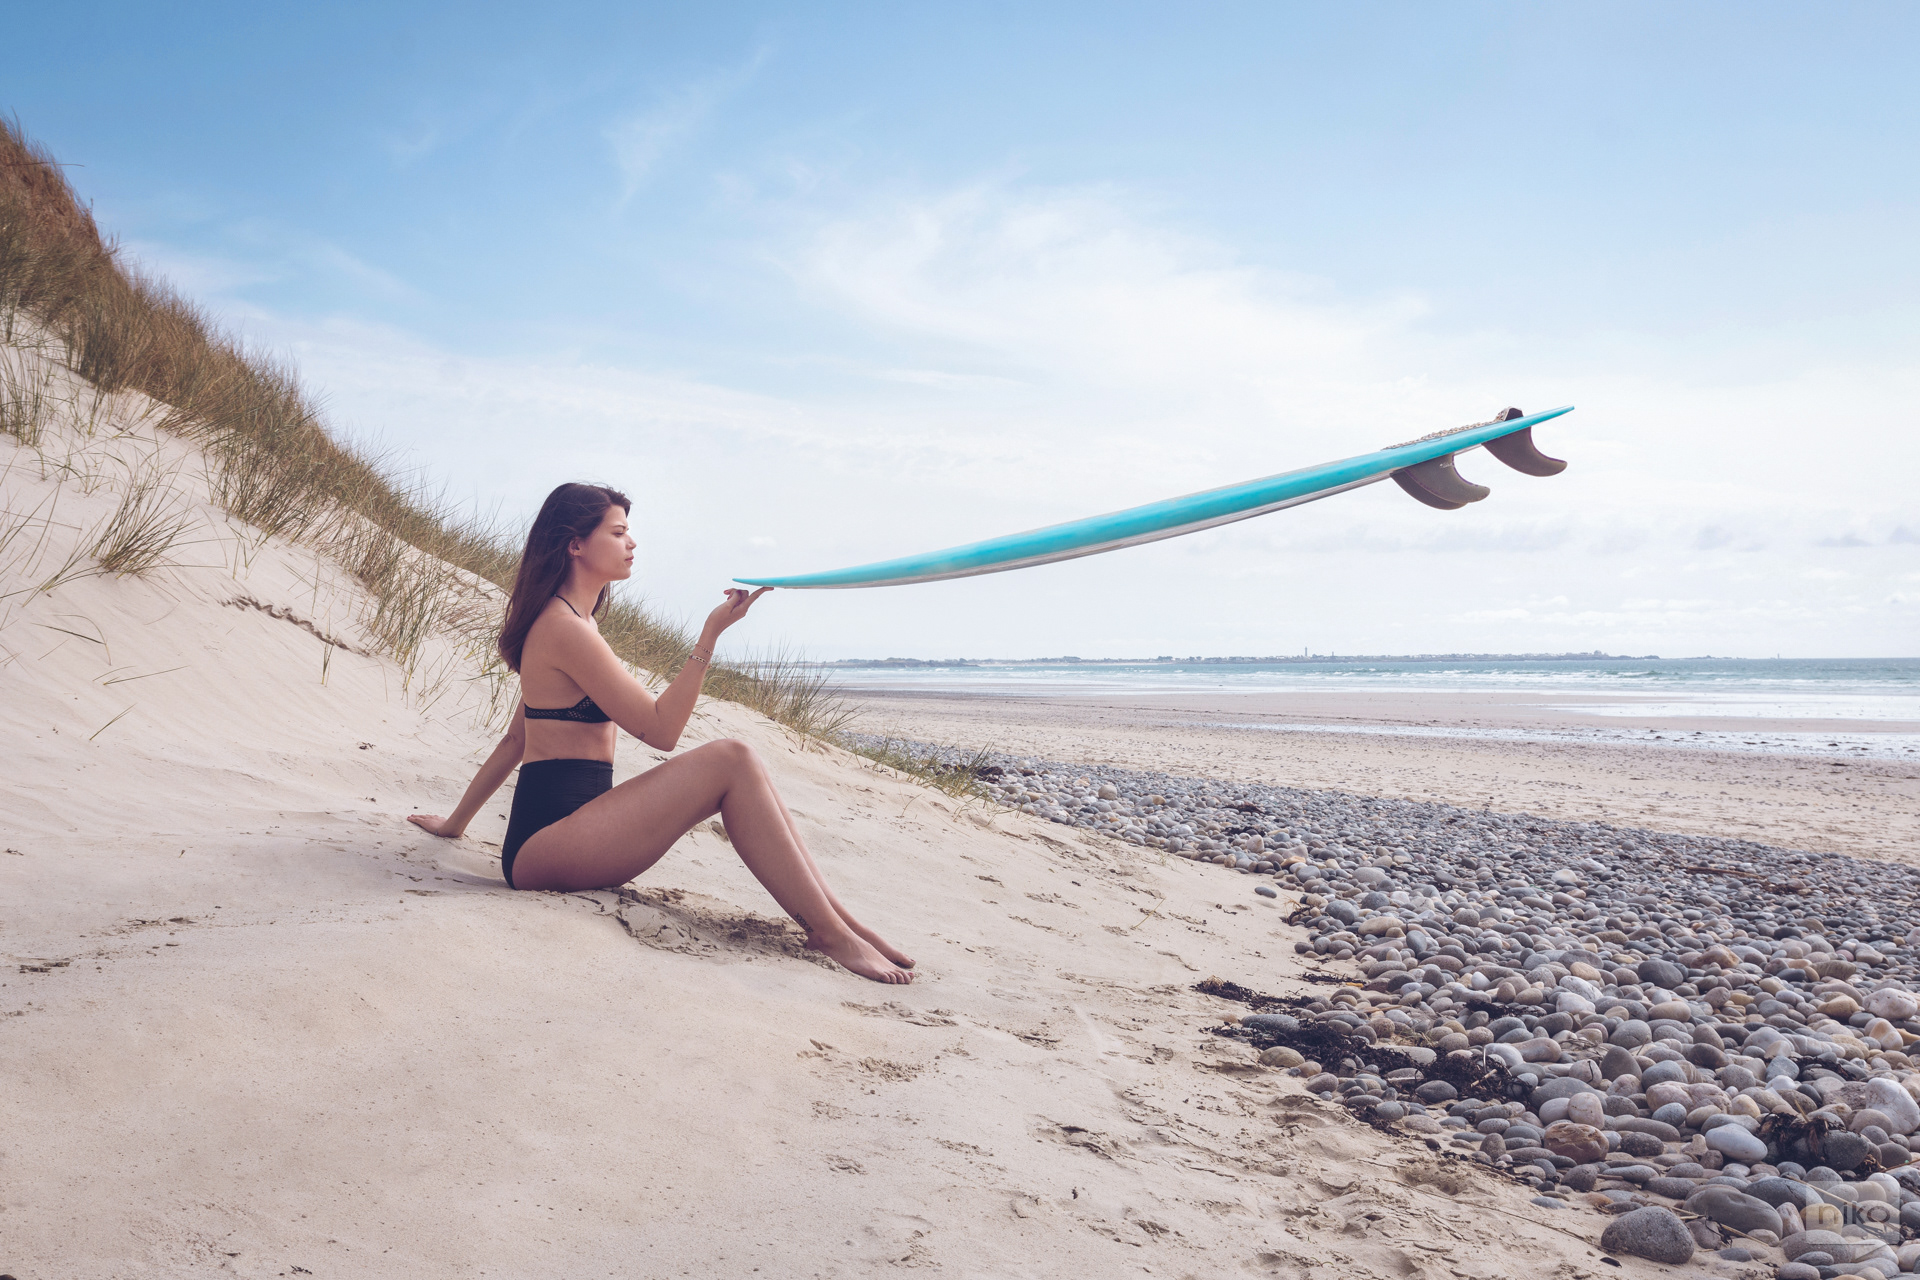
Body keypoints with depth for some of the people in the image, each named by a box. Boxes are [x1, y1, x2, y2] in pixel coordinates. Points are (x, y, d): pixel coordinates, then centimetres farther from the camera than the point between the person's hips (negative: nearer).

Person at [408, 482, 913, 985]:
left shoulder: (571, 622, 19)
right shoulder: (564, 627, -13)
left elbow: (515, 741, 25)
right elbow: (660, 729, -15)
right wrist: (711, 633, -17)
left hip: (558, 833, 10)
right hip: (545, 844, -10)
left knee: (739, 764, -3)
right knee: (730, 762, -19)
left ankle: (835, 913, -9)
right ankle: (828, 932, -21)